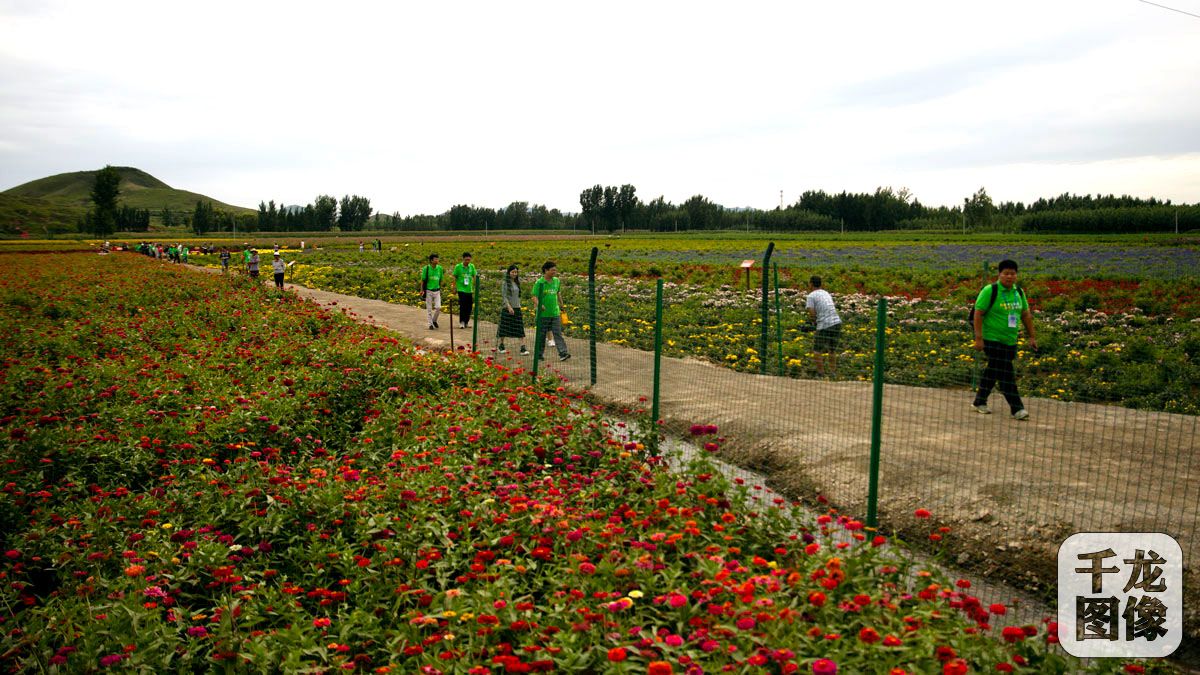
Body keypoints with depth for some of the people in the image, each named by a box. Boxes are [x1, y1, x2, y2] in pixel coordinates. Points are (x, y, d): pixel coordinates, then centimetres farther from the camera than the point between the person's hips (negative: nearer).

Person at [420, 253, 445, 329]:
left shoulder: (440, 268, 2)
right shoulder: (426, 268, -7)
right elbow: (423, 280, -2)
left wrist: (440, 289, 14)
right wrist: (422, 290, -6)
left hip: (437, 291, 2)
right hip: (428, 291, -2)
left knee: (438, 307, -6)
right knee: (429, 309, 3)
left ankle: (434, 320, 19)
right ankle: (430, 324, 15)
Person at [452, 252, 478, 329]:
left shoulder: (472, 266, 5)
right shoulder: (458, 267, -4)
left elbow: (474, 277, 10)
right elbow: (454, 277, 3)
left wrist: (474, 288, 4)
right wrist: (454, 288, 1)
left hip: (469, 290, 4)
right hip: (461, 290, -4)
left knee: (469, 307, 6)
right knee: (462, 306, -9)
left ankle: (466, 322, 17)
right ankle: (461, 322, -1)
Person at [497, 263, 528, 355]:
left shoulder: (517, 282, 9)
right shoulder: (505, 283, -6)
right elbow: (504, 296, -12)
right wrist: (509, 307, -19)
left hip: (517, 308, 4)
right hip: (507, 308, -4)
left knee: (520, 328, -3)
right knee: (504, 328, 5)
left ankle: (523, 348, -7)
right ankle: (501, 346, 21)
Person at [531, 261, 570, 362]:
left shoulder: (557, 281, 7)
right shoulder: (539, 283, -9)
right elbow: (534, 296, -11)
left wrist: (560, 307, 25)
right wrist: (539, 305, -29)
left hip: (555, 313, 4)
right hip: (543, 313, -4)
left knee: (557, 333, -4)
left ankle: (563, 353, -12)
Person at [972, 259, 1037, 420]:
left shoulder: (1018, 292, 9)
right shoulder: (990, 291, -10)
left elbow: (1026, 315, 17)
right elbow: (978, 314, -12)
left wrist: (1032, 336, 14)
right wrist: (978, 338, -17)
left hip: (1010, 341, 6)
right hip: (993, 339, -6)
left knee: (992, 371, 14)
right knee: (1006, 374, -9)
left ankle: (980, 402, 26)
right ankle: (1016, 409, -6)